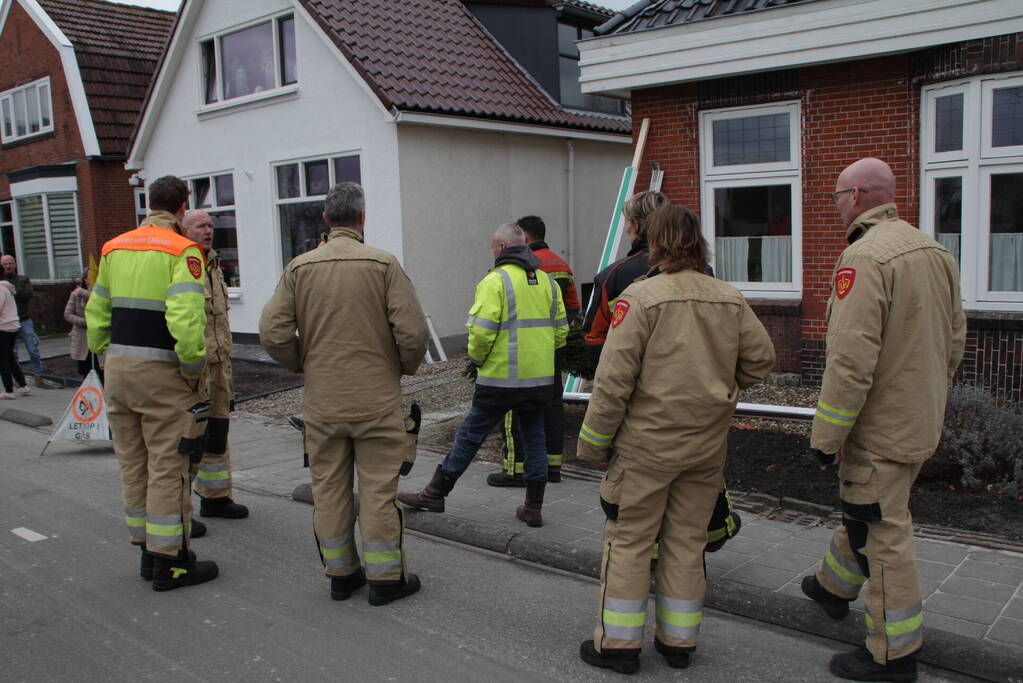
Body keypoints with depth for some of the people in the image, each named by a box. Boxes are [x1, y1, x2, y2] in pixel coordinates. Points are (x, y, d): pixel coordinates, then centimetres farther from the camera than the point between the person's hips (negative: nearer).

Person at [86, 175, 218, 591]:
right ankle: (169, 562, 8)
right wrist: (194, 368, -13)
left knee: (133, 464, 15)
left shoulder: (114, 248, 12)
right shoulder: (182, 251, -11)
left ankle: (147, 551, 26)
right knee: (167, 467, 1)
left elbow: (96, 313, 16)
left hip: (118, 368, 7)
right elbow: (185, 317, -23)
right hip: (161, 371, -7)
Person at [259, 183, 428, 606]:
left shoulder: (299, 267, 1)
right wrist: (405, 367, 6)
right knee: (378, 488, 6)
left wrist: (306, 366, 13)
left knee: (328, 488, 13)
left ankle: (340, 574, 24)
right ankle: (385, 578, 14)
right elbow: (412, 332, -13)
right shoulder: (383, 264, -8)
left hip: (321, 401, 3)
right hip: (377, 399, -3)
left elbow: (273, 333, -3)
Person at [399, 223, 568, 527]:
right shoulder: (547, 280, 10)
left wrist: (476, 359, -2)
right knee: (534, 440, 14)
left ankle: (434, 494, 17)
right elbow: (560, 331, 13)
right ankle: (533, 508, 19)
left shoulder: (496, 280, -11)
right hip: (541, 380, 6)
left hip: (501, 379, -6)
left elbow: (481, 330, -19)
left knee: (469, 436, 5)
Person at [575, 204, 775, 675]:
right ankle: (679, 641, 26)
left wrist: (592, 442, -7)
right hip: (708, 445, 5)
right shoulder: (730, 299, 1)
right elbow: (761, 358, 9)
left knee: (628, 540, 8)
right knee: (687, 540, 16)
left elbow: (614, 380, -16)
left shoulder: (640, 297, -15)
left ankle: (618, 642, 17)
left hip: (647, 445, -5)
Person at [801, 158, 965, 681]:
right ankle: (833, 586, 47)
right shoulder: (935, 251, 7)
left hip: (880, 429, -9)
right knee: (866, 510, 26)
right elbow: (954, 340, 15)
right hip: (922, 423, 9)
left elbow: (851, 360, -27)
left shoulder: (864, 257, -23)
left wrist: (826, 436, -19)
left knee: (883, 531, 2)